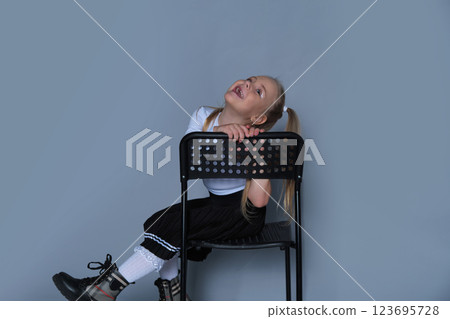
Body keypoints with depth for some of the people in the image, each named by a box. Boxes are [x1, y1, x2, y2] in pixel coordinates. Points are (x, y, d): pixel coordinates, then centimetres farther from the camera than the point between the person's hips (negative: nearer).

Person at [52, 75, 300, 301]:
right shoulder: (204, 117, -4)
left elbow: (259, 200, -26)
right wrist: (215, 133, -32)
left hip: (243, 214, -6)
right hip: (216, 203, 6)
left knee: (173, 224, -20)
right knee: (158, 222, -9)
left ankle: (108, 287, -11)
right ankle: (172, 294, 5)